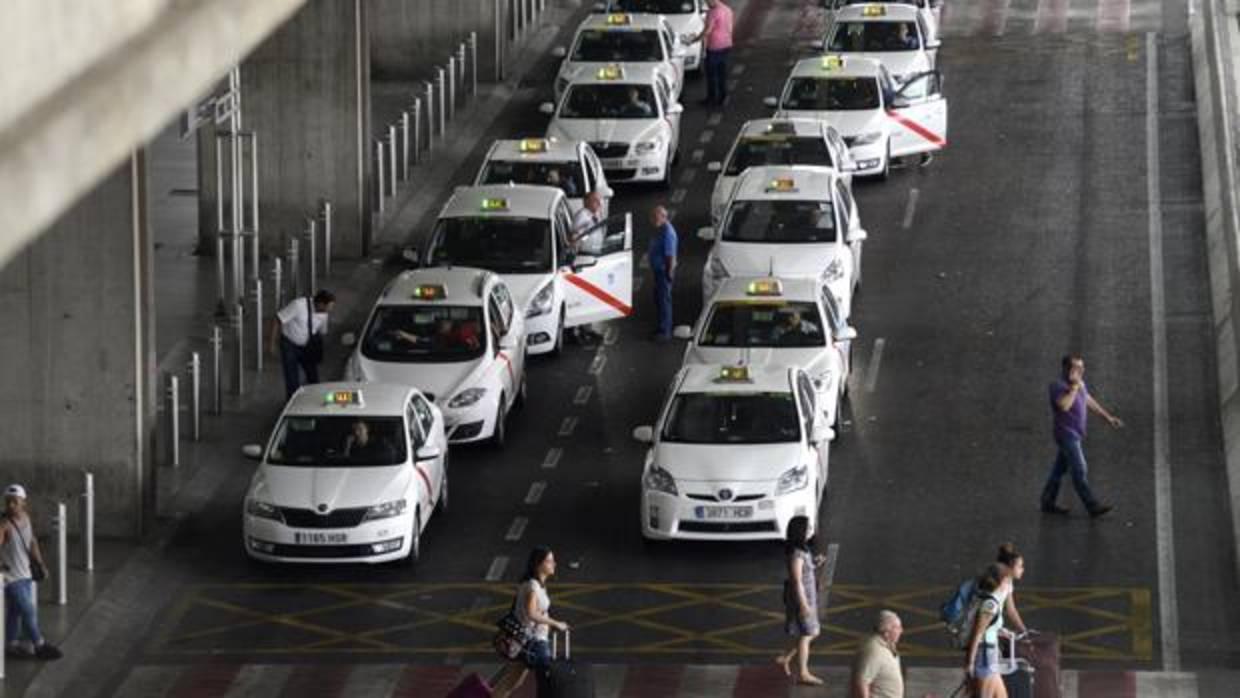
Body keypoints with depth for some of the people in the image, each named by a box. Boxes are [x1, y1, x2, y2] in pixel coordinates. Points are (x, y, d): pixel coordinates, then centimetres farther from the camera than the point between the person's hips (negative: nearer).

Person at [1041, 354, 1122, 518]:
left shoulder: (1080, 384, 11)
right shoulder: (1058, 386, -17)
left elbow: (1090, 402, 22)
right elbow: (1064, 405, -33)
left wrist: (1108, 417, 20)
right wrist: (1075, 388, -27)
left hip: (1075, 435, 10)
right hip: (1066, 434, -10)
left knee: (1059, 470, 15)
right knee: (1080, 471, -10)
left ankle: (1048, 503, 23)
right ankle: (1093, 506, -10)